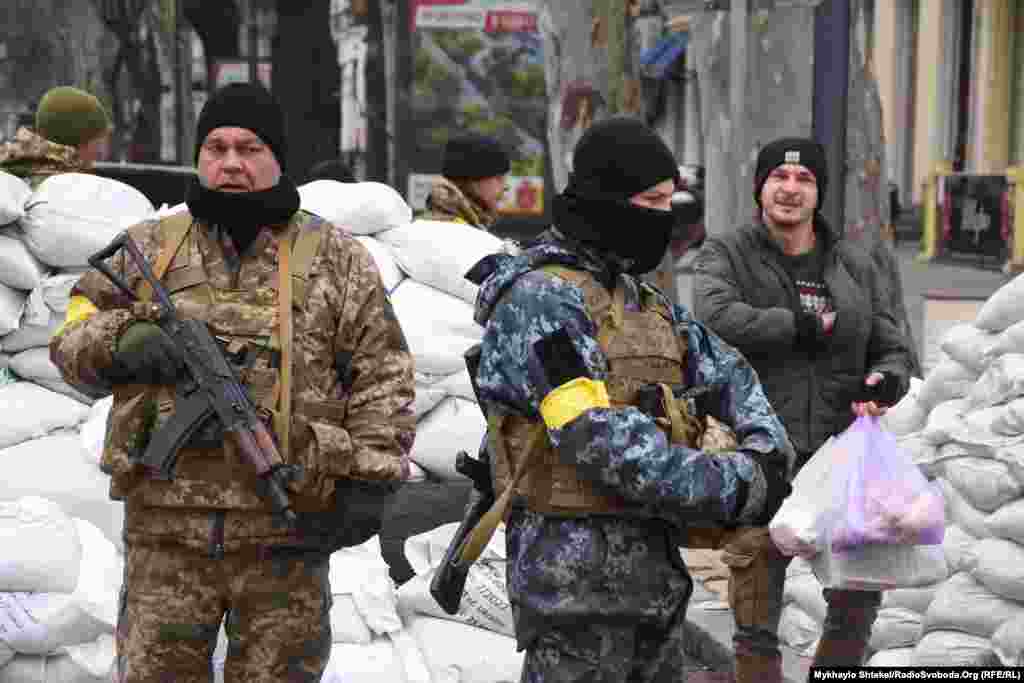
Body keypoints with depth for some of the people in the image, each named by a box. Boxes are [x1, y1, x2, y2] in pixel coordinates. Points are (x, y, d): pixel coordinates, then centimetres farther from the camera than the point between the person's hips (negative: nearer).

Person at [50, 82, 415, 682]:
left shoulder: (336, 258, 5)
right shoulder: (149, 249, 11)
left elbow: (382, 376, 3)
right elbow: (71, 339, 10)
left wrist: (370, 478, -6)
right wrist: (123, 342, -12)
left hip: (286, 538, -1)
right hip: (166, 527, 2)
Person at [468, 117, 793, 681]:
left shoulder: (644, 300, 15)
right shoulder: (540, 299, -15)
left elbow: (726, 374, 17)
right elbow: (601, 439, -23)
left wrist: (766, 451, -5)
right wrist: (739, 485, -20)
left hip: (657, 568, 9)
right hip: (576, 575, -9)